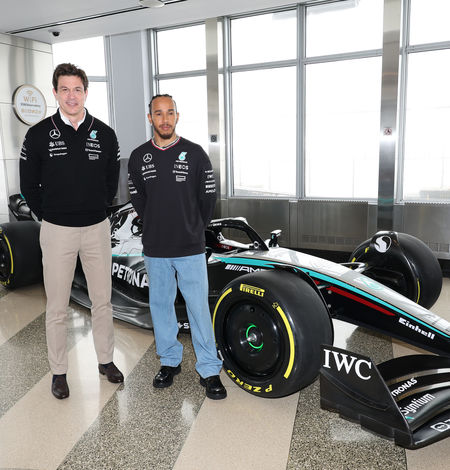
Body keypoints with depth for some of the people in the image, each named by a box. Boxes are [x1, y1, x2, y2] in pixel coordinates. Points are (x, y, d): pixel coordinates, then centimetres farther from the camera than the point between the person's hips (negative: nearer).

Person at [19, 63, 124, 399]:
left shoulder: (105, 134, 2)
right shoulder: (39, 135, -3)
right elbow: (29, 184, 4)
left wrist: (98, 210, 8)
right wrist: (48, 216, 4)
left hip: (97, 229, 2)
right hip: (57, 231, -1)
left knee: (102, 301, 12)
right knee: (57, 308, 8)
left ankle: (106, 359, 31)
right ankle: (59, 371, 25)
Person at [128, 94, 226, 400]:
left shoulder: (195, 154, -3)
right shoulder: (139, 157, 4)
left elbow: (209, 197, 3)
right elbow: (138, 199, 13)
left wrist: (194, 228, 7)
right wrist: (157, 227, 10)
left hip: (190, 248, -3)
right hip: (155, 249, 3)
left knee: (199, 308, 1)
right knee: (160, 305, 13)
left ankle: (209, 369, 15)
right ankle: (170, 361, 31)